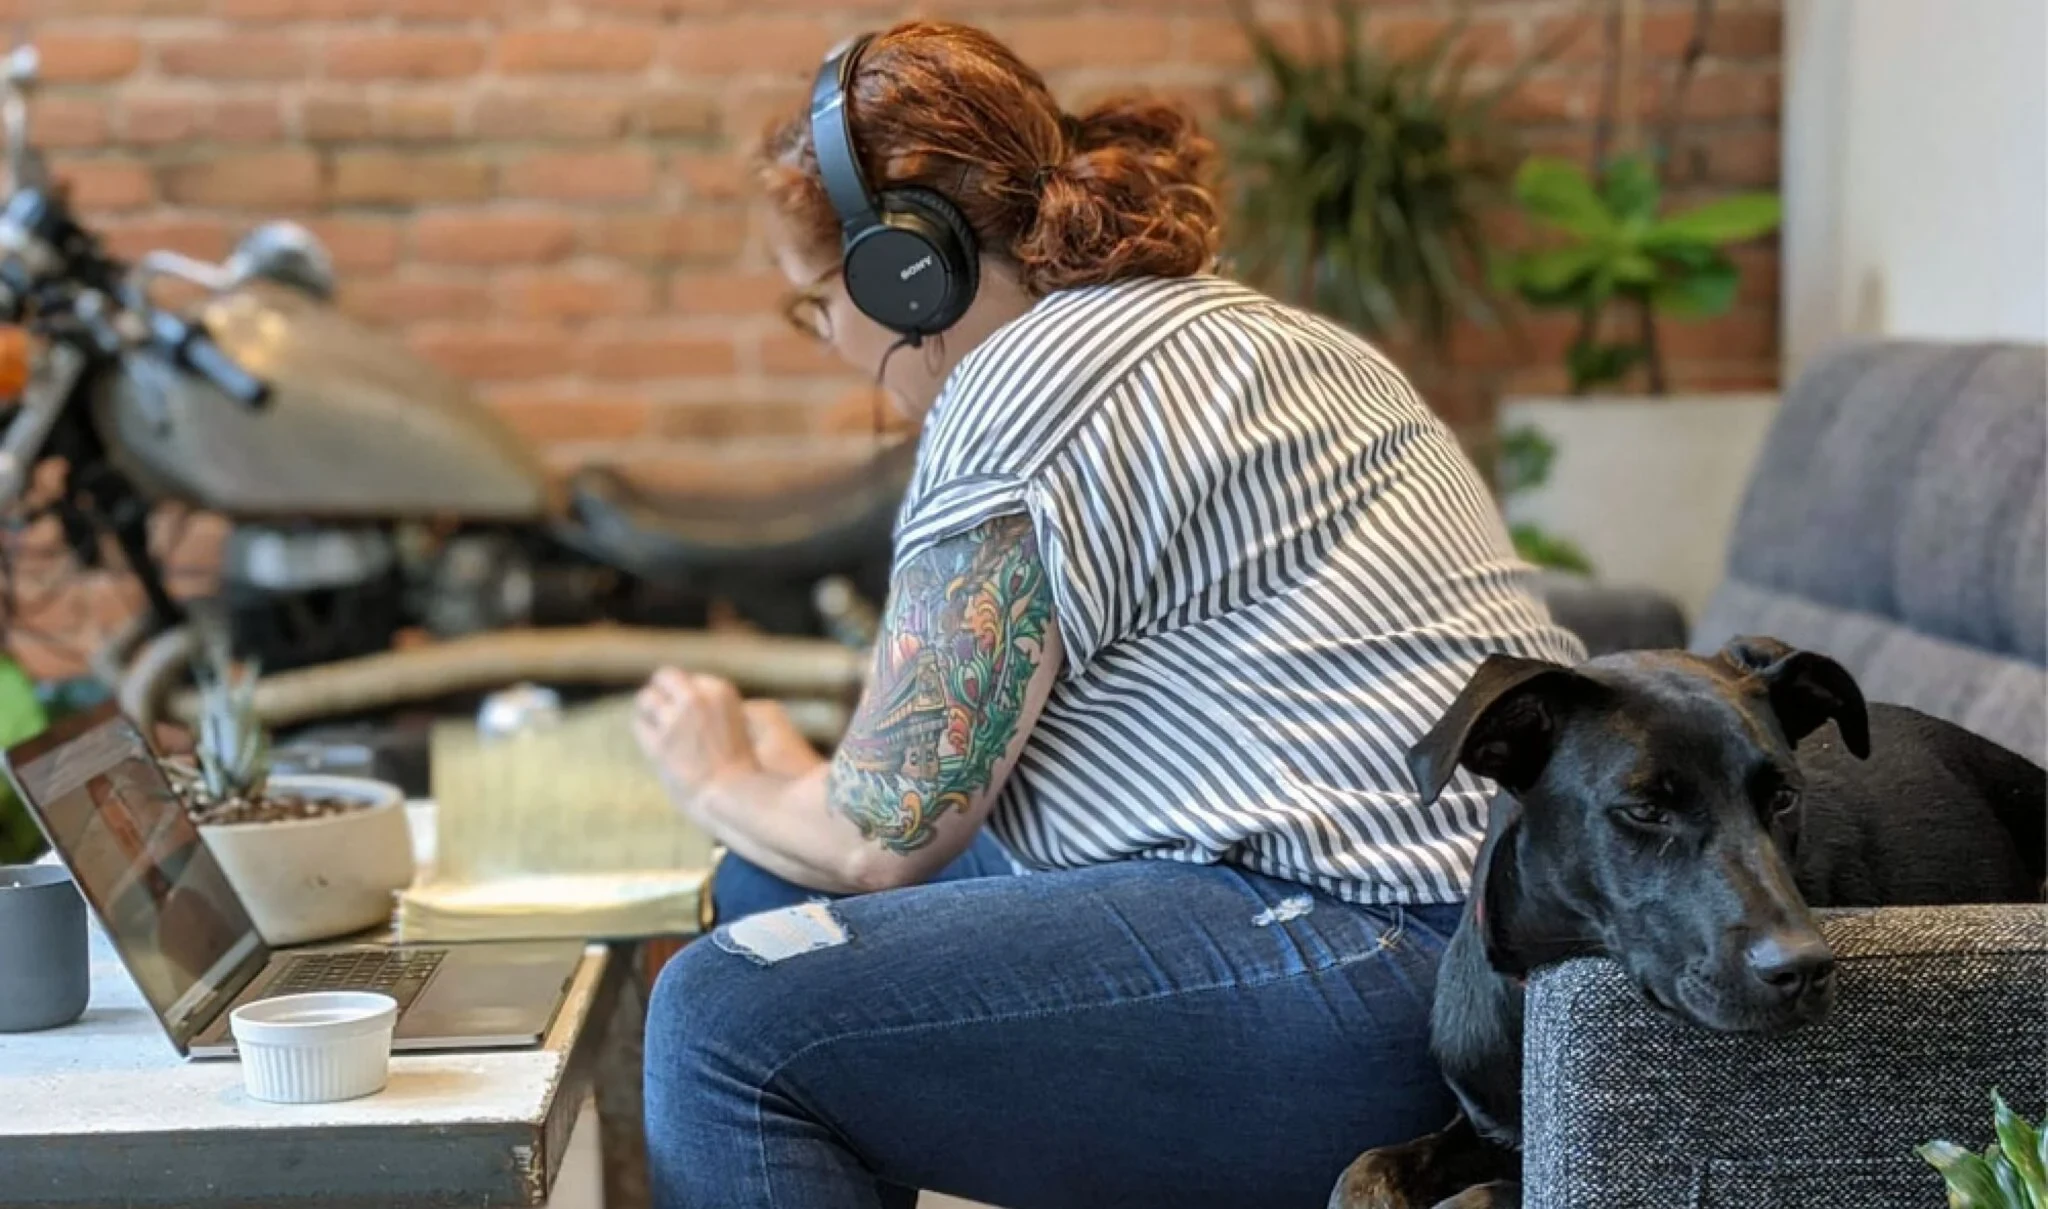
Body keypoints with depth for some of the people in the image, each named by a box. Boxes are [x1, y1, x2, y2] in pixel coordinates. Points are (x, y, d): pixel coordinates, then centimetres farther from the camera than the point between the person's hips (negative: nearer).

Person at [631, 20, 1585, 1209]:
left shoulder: (1022, 403, -12)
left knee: (727, 1025, -18)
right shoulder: (1218, 316, 18)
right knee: (779, 890, 15)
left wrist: (723, 783, 12)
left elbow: (882, 837, -7)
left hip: (1383, 953, -11)